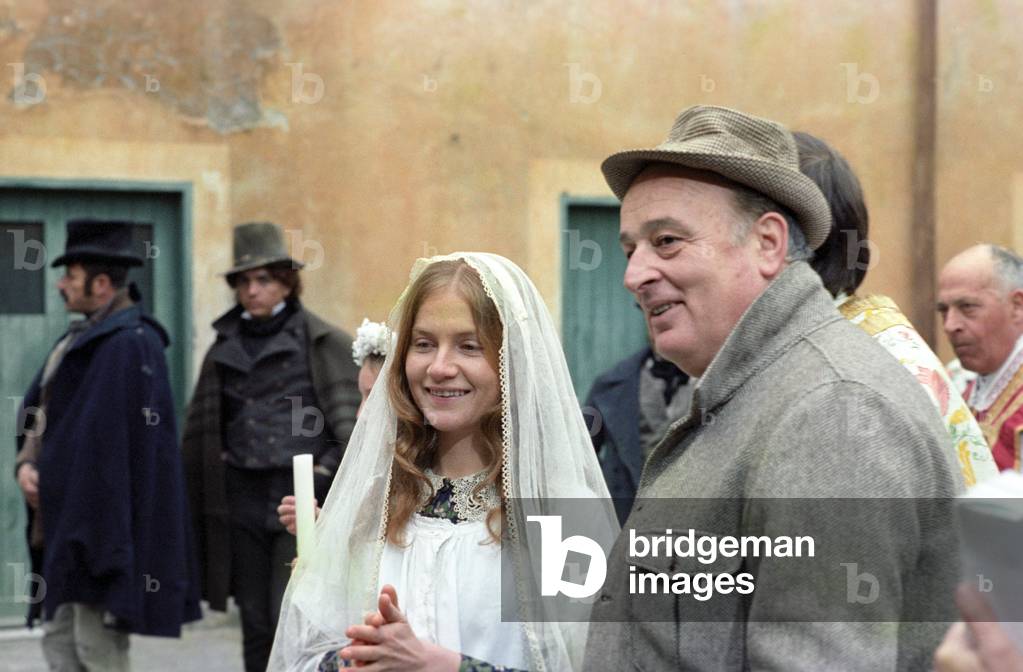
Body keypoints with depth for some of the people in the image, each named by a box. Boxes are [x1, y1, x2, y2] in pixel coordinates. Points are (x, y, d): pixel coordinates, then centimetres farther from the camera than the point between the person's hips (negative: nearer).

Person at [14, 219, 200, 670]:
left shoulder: (131, 344, -16)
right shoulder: (82, 337, 15)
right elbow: (37, 408, 22)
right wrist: (27, 463, 3)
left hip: (103, 526, -10)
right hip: (64, 528, 10)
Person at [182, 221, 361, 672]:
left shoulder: (324, 343, 0)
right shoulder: (224, 348, 14)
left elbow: (354, 422, -3)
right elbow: (200, 431, 17)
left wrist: (326, 471, -12)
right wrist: (196, 508, 12)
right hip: (242, 500, 5)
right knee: (256, 625, 7)